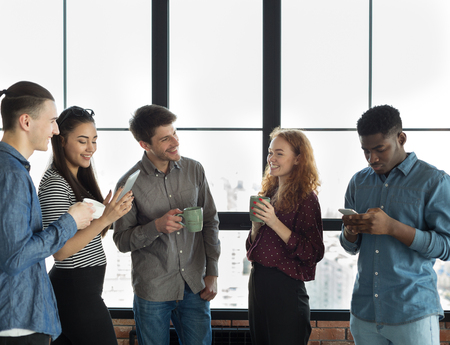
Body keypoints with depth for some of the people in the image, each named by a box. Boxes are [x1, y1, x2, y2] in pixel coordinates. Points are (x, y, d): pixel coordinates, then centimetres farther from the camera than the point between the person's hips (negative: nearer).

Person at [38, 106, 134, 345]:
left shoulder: (78, 178, 13)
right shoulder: (54, 184, -16)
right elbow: (60, 251, -21)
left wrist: (113, 211, 0)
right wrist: (105, 219, -25)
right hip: (77, 291, -9)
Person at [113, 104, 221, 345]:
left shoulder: (194, 170, 1)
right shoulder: (130, 184, -8)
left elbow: (210, 222, 8)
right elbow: (121, 240, -5)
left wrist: (212, 273, 5)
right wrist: (157, 226, -22)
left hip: (194, 287, 3)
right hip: (152, 292, -2)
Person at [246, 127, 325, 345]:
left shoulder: (305, 198, -12)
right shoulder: (269, 192, 9)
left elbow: (313, 253, -19)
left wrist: (275, 223, -23)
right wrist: (256, 224, -6)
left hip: (285, 286, -8)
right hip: (258, 280, 8)